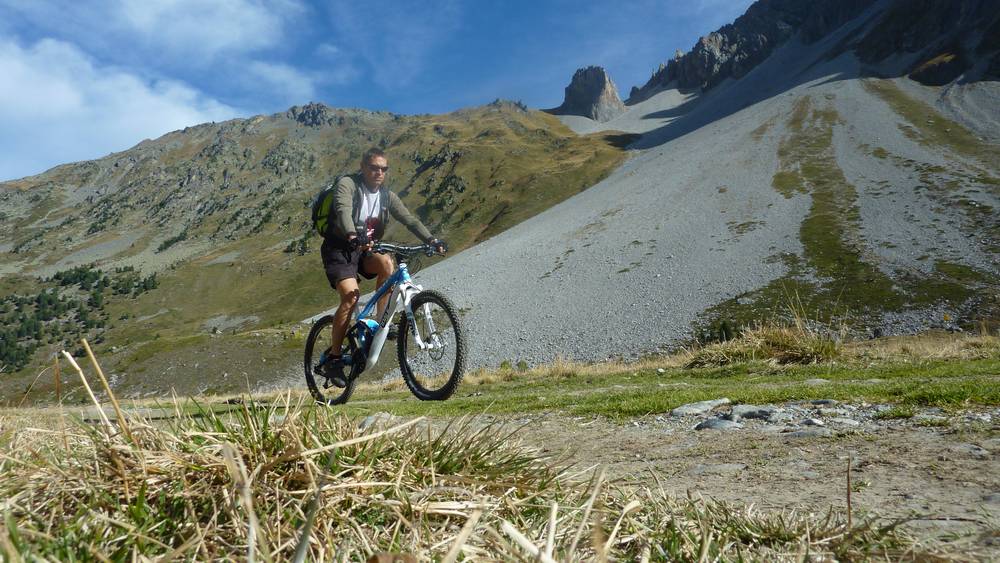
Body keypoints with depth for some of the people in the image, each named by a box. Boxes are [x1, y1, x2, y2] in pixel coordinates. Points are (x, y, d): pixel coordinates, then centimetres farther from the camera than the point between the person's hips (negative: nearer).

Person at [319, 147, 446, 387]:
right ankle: (333, 356, -12)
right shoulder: (347, 184, -12)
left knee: (386, 262, -28)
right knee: (351, 295, -25)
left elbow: (409, 219, -6)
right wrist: (353, 236, -51)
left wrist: (431, 239, -24)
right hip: (339, 249, -5)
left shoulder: (387, 196, 4)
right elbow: (343, 211, -31)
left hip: (364, 250, 5)